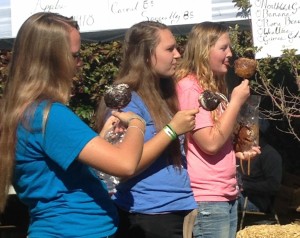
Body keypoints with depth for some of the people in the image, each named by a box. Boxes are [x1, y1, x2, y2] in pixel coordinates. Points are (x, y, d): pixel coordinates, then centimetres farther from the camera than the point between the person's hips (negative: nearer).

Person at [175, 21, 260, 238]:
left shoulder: (213, 87, 15)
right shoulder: (189, 86, -14)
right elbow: (210, 143, -20)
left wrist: (237, 152, 7)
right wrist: (236, 102, -14)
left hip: (227, 194, 9)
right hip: (206, 199, -9)